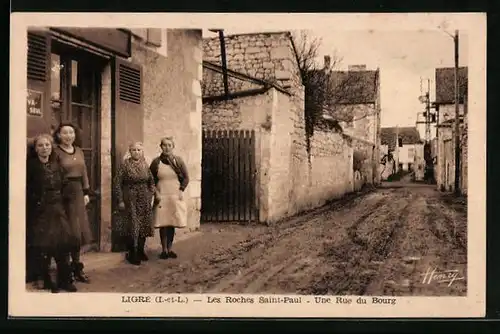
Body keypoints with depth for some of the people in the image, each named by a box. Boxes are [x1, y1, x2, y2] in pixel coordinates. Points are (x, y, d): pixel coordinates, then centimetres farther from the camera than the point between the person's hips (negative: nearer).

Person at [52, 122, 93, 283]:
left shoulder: (79, 151, 11)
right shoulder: (56, 151, -10)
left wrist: (86, 192, 12)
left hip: (77, 192, 6)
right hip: (63, 193, -6)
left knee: (78, 231, 10)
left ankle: (77, 268, 21)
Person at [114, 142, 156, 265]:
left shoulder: (145, 165, 6)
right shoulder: (125, 165, -7)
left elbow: (151, 182, 15)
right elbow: (117, 183, -8)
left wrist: (150, 196, 6)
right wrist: (120, 200, -11)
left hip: (144, 201, 4)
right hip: (130, 200, -4)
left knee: (144, 226, 8)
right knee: (132, 226, -2)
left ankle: (140, 251, 22)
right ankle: (132, 254, 10)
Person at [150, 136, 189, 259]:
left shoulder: (178, 161, 3)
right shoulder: (156, 162, 1)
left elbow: (186, 178, 8)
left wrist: (181, 190, -4)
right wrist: (156, 193, -6)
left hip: (175, 197, 1)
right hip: (161, 197, -1)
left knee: (172, 223, 4)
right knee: (163, 224, -2)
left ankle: (170, 249, 15)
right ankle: (164, 249, 7)